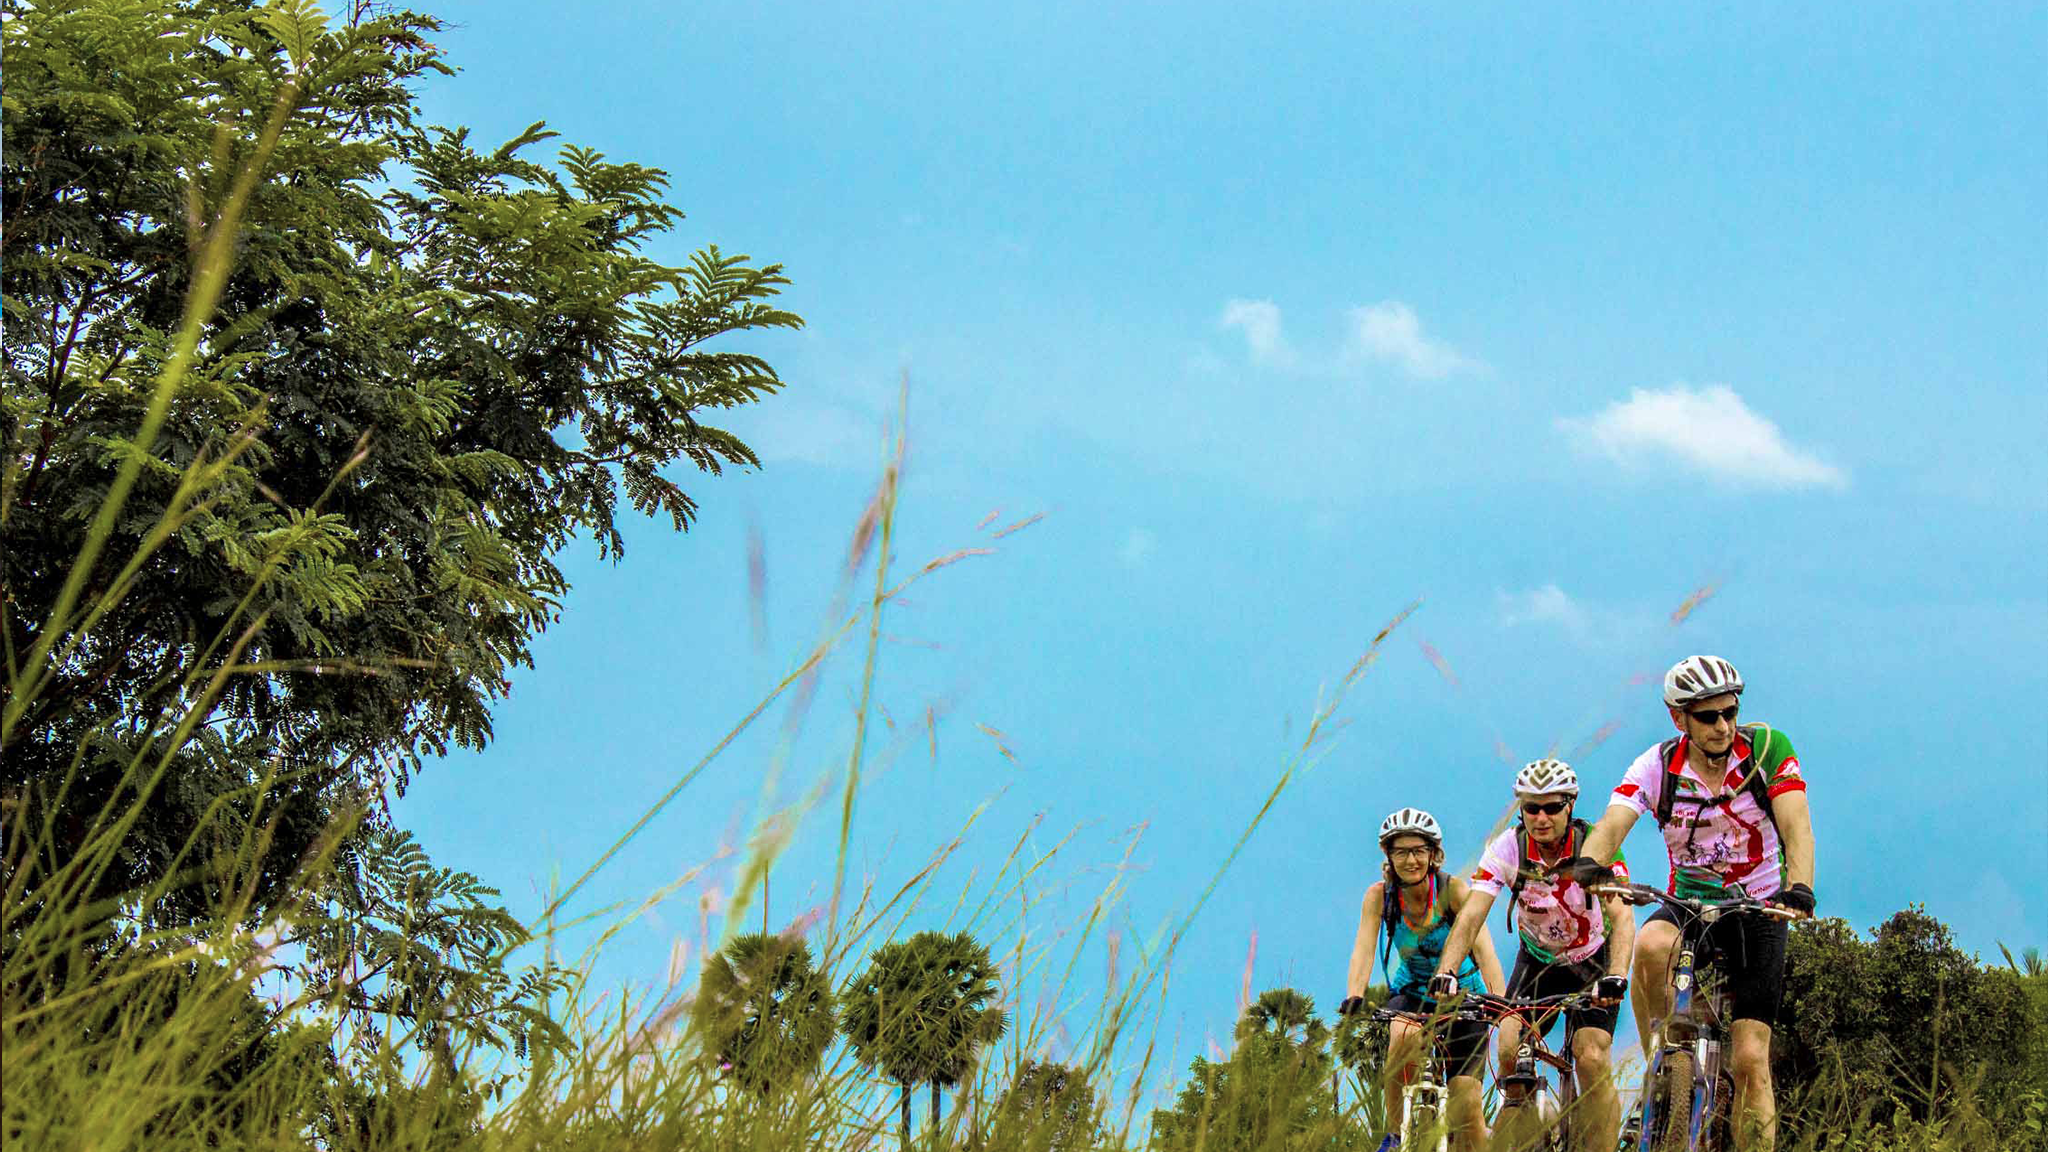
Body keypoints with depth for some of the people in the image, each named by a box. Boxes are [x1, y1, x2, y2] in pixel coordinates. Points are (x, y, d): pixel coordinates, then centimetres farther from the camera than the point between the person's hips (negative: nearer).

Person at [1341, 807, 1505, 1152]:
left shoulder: (1453, 890, -20)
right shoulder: (1379, 895, -14)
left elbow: (1482, 945, -31)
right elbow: (1364, 948, -25)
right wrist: (1353, 997, -43)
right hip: (1412, 995, 1)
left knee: (1466, 1104, -13)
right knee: (1404, 1036, -34)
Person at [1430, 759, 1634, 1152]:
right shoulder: (1508, 848, -20)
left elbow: (1622, 917, -36)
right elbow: (1470, 916, -27)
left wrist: (1615, 977, -52)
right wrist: (1444, 973, -42)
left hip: (1592, 961, -2)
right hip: (1537, 960, 2)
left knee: (1592, 1061, -19)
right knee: (1511, 1053, -16)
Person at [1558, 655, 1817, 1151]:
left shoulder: (1768, 749, -12)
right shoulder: (1657, 766, -10)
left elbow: (1796, 827, -23)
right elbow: (1612, 823, -25)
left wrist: (1798, 888, -43)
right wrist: (1589, 863, -48)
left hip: (1758, 908, -1)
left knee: (1750, 1060, -12)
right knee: (1650, 948, -35)